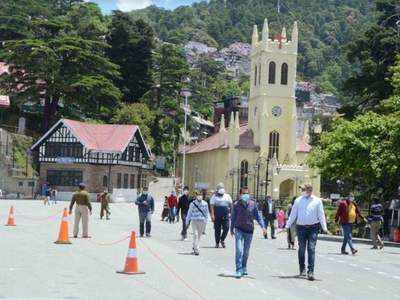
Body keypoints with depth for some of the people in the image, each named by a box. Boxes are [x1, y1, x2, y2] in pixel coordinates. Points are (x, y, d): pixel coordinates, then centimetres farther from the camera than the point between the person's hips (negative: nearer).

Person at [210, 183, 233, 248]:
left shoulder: (227, 196, 14)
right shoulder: (214, 196, 4)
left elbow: (231, 205, 17)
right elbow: (212, 206, -3)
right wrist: (212, 214, -13)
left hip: (225, 216, 2)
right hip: (217, 216, -2)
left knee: (226, 228, -9)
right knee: (217, 230, 2)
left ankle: (222, 240, 12)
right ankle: (217, 242, 14)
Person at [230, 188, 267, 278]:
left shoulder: (253, 204, -3)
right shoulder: (236, 205, -6)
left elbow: (258, 216, 2)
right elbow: (233, 217, 6)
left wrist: (263, 226, -10)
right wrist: (232, 229, 12)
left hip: (249, 230, 2)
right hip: (239, 229, -2)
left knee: (246, 251, 11)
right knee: (239, 250, -13)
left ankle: (244, 268, 28)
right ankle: (239, 270, -12)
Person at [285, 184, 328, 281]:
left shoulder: (317, 201, 6)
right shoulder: (298, 200, 8)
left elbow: (321, 215, 4)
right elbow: (293, 214, 10)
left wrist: (324, 228, -3)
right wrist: (287, 226, 5)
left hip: (313, 227, -1)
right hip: (301, 227, 1)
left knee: (311, 249, -8)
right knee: (301, 249, 9)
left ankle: (310, 272, -10)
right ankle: (302, 269, 26)